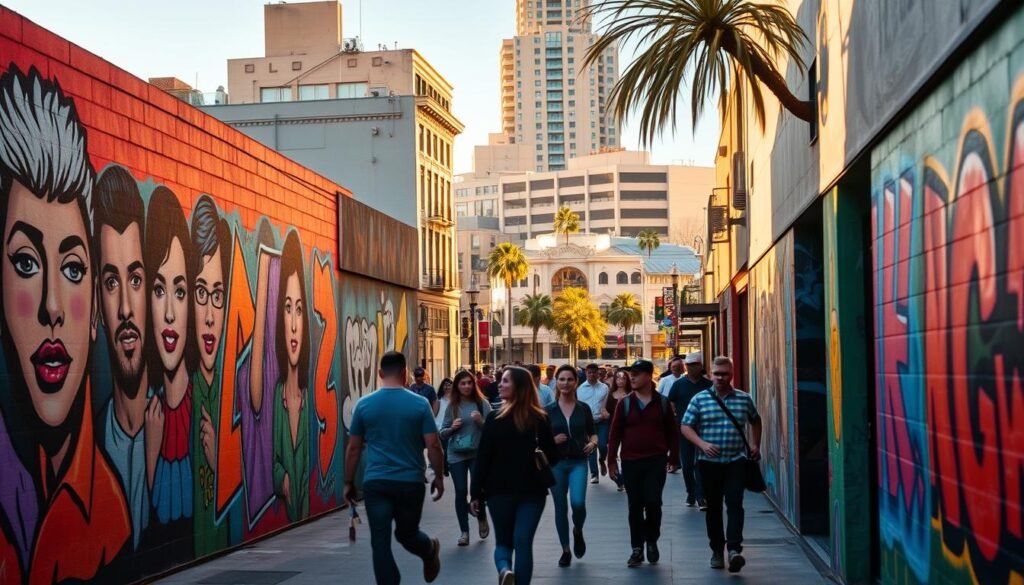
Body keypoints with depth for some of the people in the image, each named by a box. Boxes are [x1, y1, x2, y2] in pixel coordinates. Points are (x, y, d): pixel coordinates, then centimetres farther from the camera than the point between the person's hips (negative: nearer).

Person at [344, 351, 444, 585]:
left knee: (380, 543, 1)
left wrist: (349, 482, 14)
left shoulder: (364, 404, 1)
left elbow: (353, 448, 5)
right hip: (410, 481, 0)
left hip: (375, 482, 0)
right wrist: (439, 477, 9)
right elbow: (433, 445, -3)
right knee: (407, 533, 25)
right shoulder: (420, 404, -2)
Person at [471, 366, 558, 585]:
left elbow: (483, 458, -6)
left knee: (503, 541, 13)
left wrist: (477, 493, -1)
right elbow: (553, 457, 1)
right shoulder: (541, 419, -2)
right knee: (523, 542, 5)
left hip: (499, 490, -1)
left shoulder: (494, 418, -8)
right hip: (532, 491, 1)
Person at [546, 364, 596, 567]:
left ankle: (578, 531, 15)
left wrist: (593, 443, -9)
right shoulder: (549, 410, 0)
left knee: (578, 502, -19)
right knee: (560, 507, 5)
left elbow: (593, 433, 12)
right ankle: (565, 550, 21)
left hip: (578, 462, -1)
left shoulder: (584, 408, 2)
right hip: (556, 463, 1)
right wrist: (552, 441, -16)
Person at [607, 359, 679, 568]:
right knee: (635, 506, 6)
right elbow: (615, 433, 3)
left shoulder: (662, 402, 1)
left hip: (656, 461, -1)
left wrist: (673, 457, 3)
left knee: (653, 503, -7)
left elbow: (672, 432, 7)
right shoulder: (624, 403, 2)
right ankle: (637, 548, 15)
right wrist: (611, 460, 0)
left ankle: (652, 542, 16)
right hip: (630, 462, 1)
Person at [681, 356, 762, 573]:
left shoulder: (744, 399, 5)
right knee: (713, 507, 8)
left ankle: (734, 549, -18)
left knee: (735, 503, -13)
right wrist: (702, 444, -15)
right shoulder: (699, 399, 1)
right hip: (709, 462, 0)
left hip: (736, 461, 0)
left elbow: (755, 422, 23)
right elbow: (686, 426, 0)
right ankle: (717, 550, 18)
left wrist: (755, 445, 12)